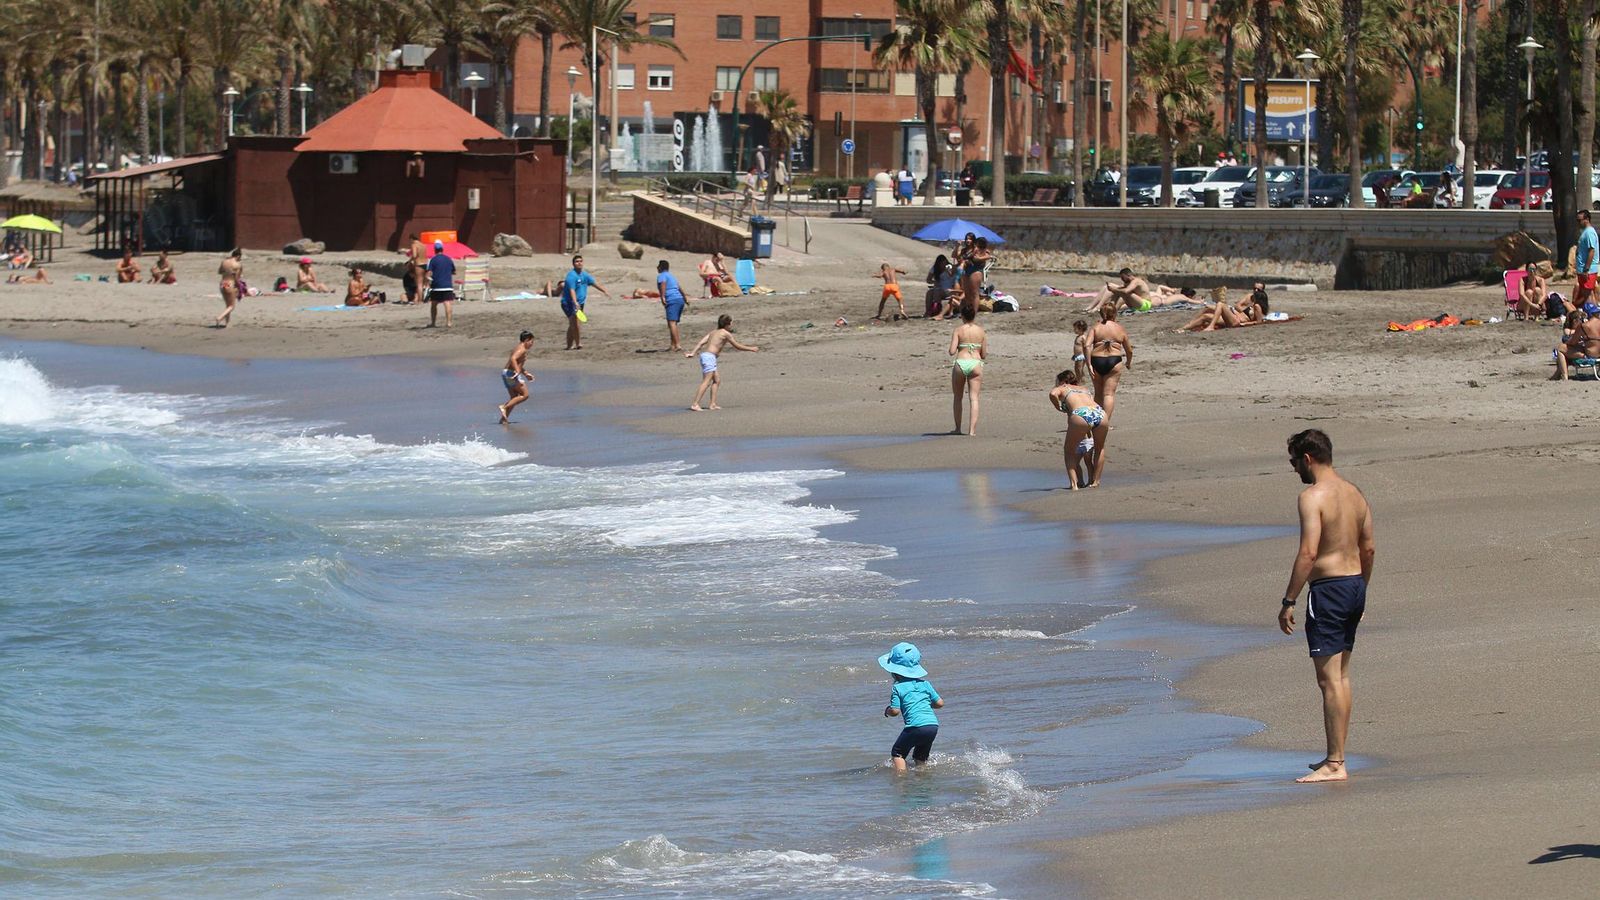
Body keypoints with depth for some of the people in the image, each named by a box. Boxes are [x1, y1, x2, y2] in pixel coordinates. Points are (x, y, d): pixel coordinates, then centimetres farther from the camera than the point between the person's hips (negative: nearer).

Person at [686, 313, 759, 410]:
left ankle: (713, 404, 13)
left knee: (717, 380, 17)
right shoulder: (726, 334, -2)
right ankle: (695, 404, -23)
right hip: (710, 356, -9)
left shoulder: (713, 331, 19)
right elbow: (737, 346, 4)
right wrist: (751, 349, 15)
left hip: (704, 354, 9)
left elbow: (702, 342, 10)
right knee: (707, 381, -14)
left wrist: (693, 353, 4)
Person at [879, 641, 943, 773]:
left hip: (915, 726, -6)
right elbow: (940, 703, 13)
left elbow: (895, 711, -8)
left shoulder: (898, 688, -1)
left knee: (897, 753, 7)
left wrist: (887, 711, 15)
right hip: (933, 724, 6)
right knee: (920, 757, 22)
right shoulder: (925, 684, 13)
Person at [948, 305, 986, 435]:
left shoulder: (958, 330, -1)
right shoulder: (981, 331, 6)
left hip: (961, 363, -1)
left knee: (957, 397, 16)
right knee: (974, 397, -1)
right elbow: (984, 355, 7)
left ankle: (958, 428, 21)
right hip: (976, 363, 1)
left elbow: (952, 351, -8)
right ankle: (972, 429, -12)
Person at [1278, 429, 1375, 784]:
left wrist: (1288, 601, -18)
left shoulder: (1312, 496, -15)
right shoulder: (1354, 493, 11)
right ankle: (1336, 756, 24)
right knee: (1341, 675, 17)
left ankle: (1335, 765, -7)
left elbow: (1308, 553, -22)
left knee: (1329, 679, -6)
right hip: (1355, 584, 9)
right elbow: (1369, 549, 15)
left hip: (1328, 589, -9)